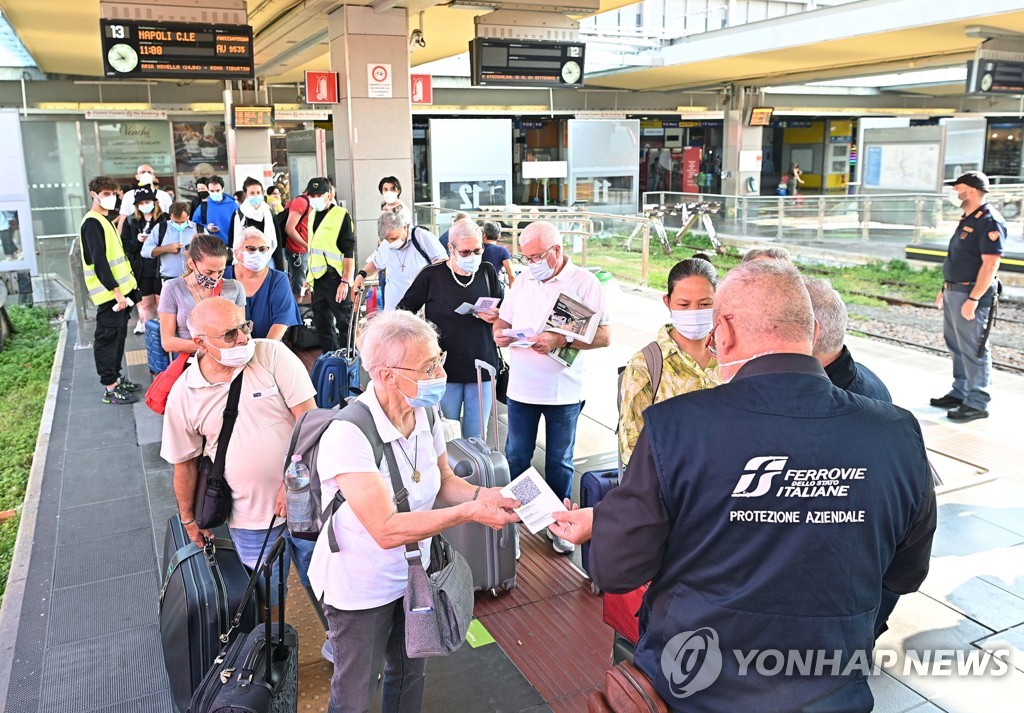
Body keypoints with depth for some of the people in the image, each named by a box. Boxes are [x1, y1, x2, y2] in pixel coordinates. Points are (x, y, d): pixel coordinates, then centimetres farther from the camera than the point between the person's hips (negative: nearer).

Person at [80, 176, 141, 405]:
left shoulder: (106, 220, 17)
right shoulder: (92, 223, -13)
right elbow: (99, 261, -21)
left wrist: (128, 284, 19)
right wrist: (116, 290, -25)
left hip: (120, 288, 10)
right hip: (109, 292, -10)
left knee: (118, 335, 15)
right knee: (107, 338, -4)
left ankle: (116, 378, 26)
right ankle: (110, 388, 1)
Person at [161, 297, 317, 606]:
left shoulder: (273, 354, -10)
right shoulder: (183, 393, -3)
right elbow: (185, 461, 9)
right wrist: (188, 519, 17)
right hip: (250, 516, 1)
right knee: (266, 598, 12)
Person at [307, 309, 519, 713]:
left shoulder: (426, 414, -10)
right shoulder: (347, 436, -32)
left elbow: (442, 481, 4)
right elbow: (387, 530, -33)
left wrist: (482, 495, -16)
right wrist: (469, 513, -34)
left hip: (412, 575, 6)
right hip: (361, 589, -6)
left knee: (409, 674, 27)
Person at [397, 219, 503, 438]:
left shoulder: (487, 273, 5)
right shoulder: (431, 275, -1)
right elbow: (404, 309, 6)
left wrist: (496, 317, -12)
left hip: (482, 369, 2)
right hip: (445, 370, -2)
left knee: (476, 439, 10)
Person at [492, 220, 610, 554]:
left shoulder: (584, 282, -8)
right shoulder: (523, 280, 9)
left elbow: (604, 336, -14)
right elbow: (503, 319, 17)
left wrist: (562, 340, -26)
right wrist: (500, 333, -7)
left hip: (563, 392, -4)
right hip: (521, 387, 4)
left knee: (559, 462, 10)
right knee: (515, 458, 11)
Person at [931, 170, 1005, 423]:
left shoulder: (990, 222, -16)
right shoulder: (968, 219, 15)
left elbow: (990, 264, -22)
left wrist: (973, 299, -25)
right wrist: (946, 289, 21)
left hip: (971, 295, -10)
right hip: (954, 292, 10)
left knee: (973, 350, -4)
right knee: (957, 346, 17)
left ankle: (978, 404, 3)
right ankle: (960, 393, 28)